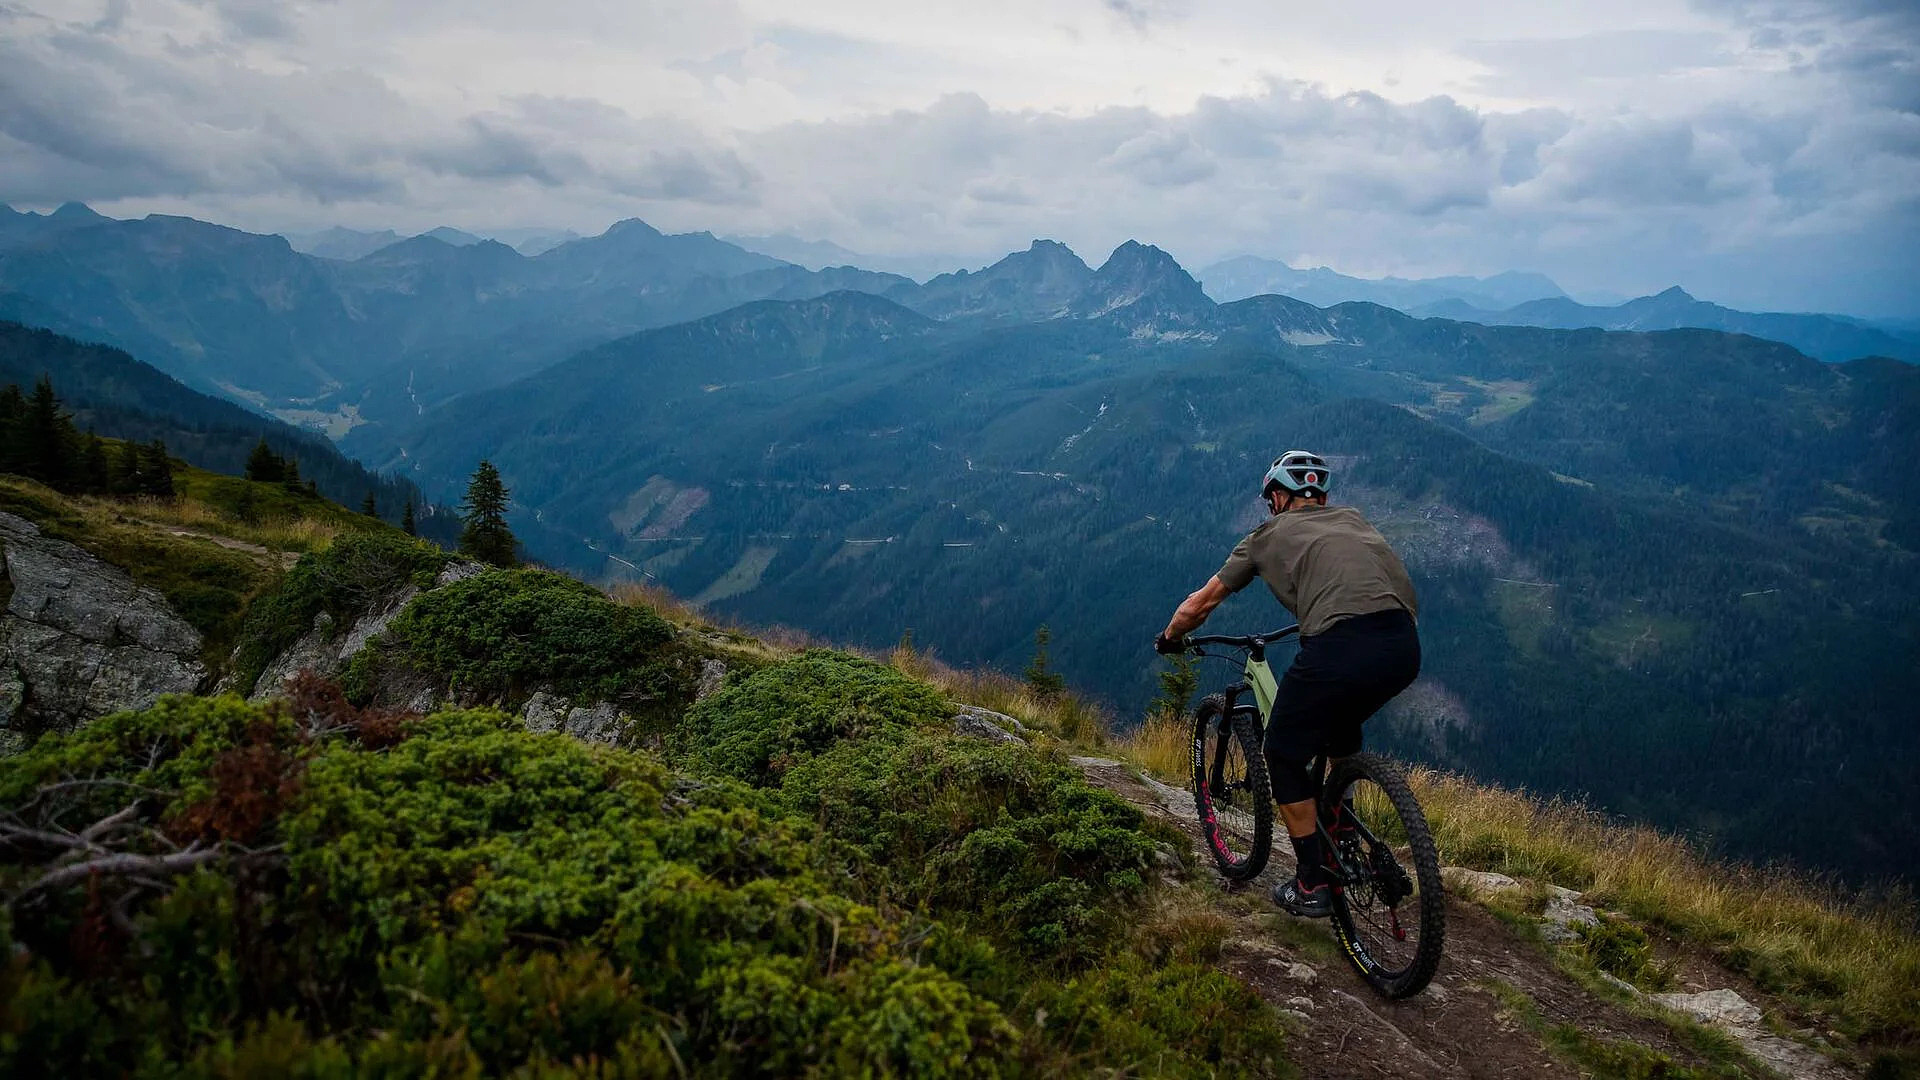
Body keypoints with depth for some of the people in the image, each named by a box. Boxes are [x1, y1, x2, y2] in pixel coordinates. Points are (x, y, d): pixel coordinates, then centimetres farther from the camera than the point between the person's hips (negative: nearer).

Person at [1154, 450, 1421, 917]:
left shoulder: (1271, 533, 21)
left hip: (1339, 650, -6)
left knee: (1285, 756, 17)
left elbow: (1200, 603, 29)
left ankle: (1312, 886, 19)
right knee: (1343, 726, 36)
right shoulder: (1351, 517, 31)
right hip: (1404, 647, 6)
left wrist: (1169, 638, 47)